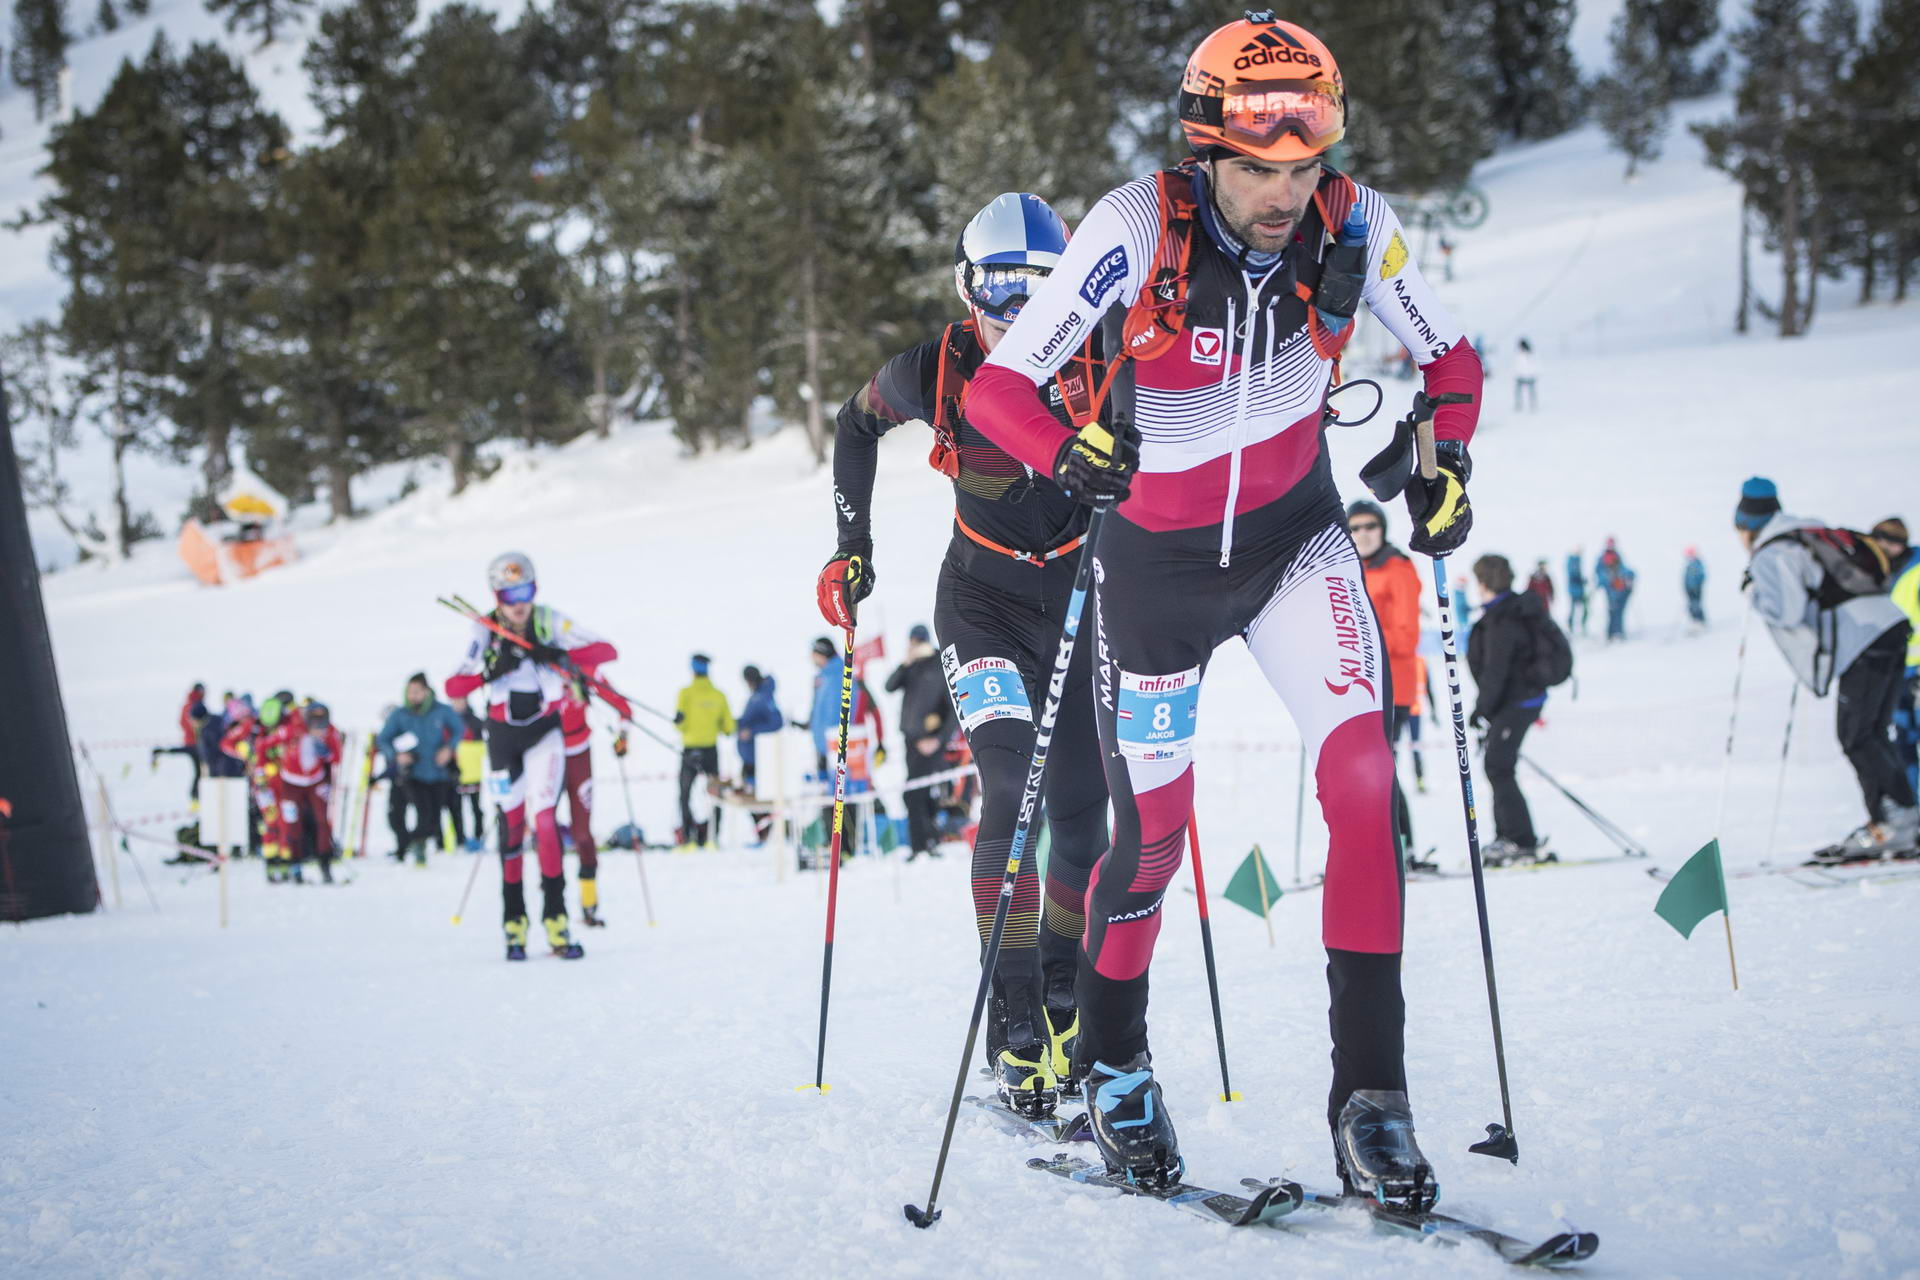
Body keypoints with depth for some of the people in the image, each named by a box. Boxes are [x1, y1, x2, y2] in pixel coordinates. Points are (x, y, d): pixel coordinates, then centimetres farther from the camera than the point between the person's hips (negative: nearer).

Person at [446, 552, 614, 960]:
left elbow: (607, 651, -17)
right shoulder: (484, 632, -11)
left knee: (544, 819, -14)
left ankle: (555, 919, -13)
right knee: (511, 825, 2)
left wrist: (560, 656, -33)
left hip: (544, 731, -1)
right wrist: (492, 669, -37)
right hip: (503, 734, 1)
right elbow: (453, 687, -19)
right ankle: (514, 921, 11)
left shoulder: (550, 621, -11)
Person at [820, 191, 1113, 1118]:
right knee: (1010, 786, -20)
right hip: (981, 599, -2)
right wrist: (851, 546, 6)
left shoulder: (1100, 367, -13)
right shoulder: (936, 372, -12)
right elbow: (856, 425, 9)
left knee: (1082, 810, -1)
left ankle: (1064, 998, 19)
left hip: (1085, 597, 2)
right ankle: (1012, 1019, -18)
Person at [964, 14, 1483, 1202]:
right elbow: (998, 383, -25)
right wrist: (1067, 451, -44)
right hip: (1158, 556, -1)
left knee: (1364, 771, -19)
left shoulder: (1353, 224, -16)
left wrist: (1446, 461, -18)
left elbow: (1452, 357, 0)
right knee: (1154, 827, 8)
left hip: (1295, 534, 2)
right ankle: (1116, 1068, 35)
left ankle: (1371, 1092, -12)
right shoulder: (1140, 228, -25)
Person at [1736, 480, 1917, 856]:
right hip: (1890, 624, 9)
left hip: (1864, 640, -9)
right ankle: (1882, 823, 7)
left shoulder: (1770, 555, -4)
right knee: (1870, 734, 10)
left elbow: (1787, 610, -16)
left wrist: (1755, 593, 2)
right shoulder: (1807, 532, 24)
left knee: (1856, 736, -7)